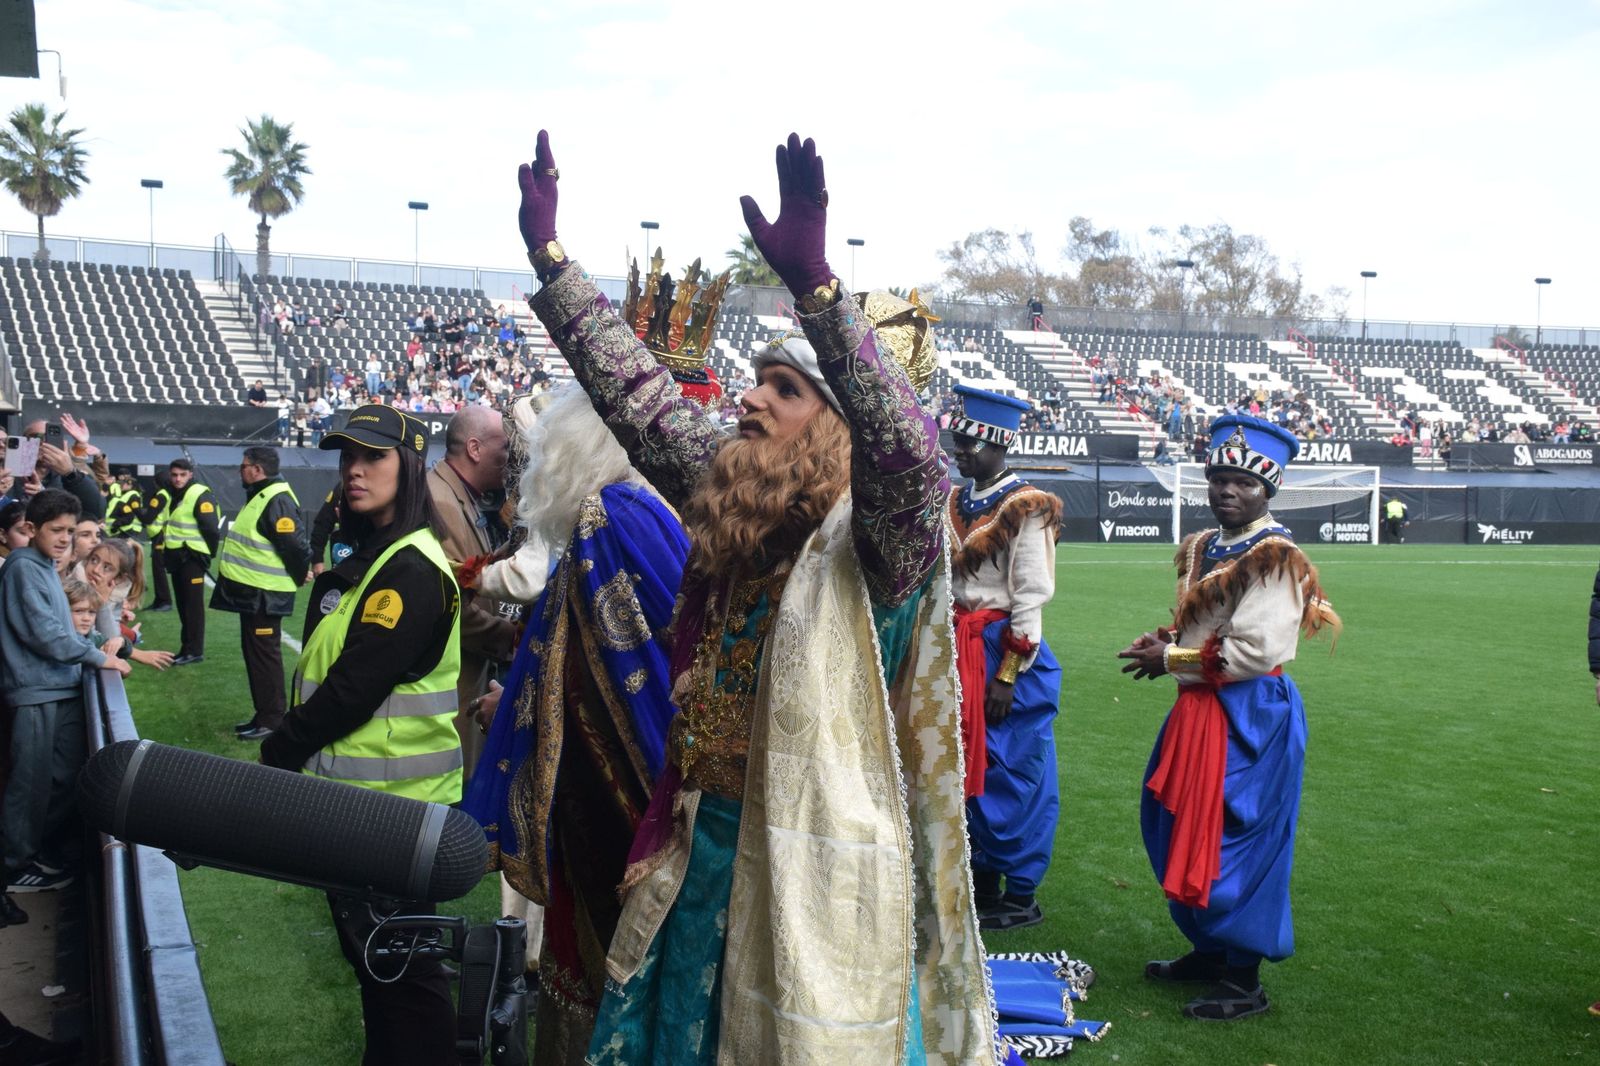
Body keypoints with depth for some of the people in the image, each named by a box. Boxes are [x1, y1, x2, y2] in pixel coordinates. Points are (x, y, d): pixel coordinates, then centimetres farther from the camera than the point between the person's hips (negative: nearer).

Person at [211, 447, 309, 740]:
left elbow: (295, 545, -23)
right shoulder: (258, 496, 15)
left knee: (264, 654, -4)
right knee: (252, 652, 16)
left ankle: (271, 719, 4)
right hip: (251, 593, 11)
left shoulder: (277, 501, -20)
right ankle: (263, 713, 26)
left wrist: (297, 577, -11)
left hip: (265, 595, -11)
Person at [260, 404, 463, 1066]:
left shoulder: (412, 571, -20)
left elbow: (357, 685, -24)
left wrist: (280, 753, -12)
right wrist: (292, 749, 4)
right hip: (352, 793, 10)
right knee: (369, 954, 21)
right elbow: (323, 670, 14)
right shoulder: (366, 558, 13)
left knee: (397, 965, 2)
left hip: (392, 804, -10)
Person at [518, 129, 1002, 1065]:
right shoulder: (731, 505, 2)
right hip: (704, 847, 7)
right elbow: (637, 391, 6)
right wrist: (548, 252, 5)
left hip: (817, 866, -6)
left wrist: (815, 283, -47)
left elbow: (909, 451, -37)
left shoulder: (875, 537, -16)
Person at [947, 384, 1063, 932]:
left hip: (1006, 653, -8)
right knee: (970, 768, 14)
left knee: (1010, 773, 0)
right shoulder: (957, 502, 11)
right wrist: (951, 657, 14)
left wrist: (1007, 675, -17)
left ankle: (1020, 896, 12)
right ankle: (982, 882, 27)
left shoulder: (1027, 508, -12)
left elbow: (1032, 598, -15)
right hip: (961, 651, 8)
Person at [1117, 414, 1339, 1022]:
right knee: (1181, 831, 17)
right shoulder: (1202, 550, 12)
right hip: (1199, 711, 10)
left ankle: (1243, 979, 11)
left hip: (1251, 717, -9)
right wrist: (1164, 643, 3)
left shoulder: (1275, 559, -16)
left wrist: (1170, 661, -15)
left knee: (1236, 842, -2)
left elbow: (1254, 651, -23)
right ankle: (1208, 949, 34)